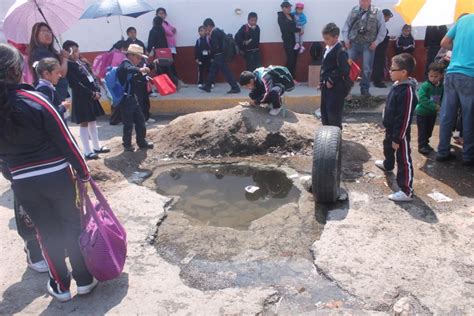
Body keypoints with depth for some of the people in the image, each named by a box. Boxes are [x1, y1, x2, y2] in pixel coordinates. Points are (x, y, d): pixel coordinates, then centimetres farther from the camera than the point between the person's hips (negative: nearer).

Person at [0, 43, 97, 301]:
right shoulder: (34, 100, -17)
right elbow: (65, 140, -12)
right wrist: (83, 172, -2)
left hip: (23, 183, 3)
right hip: (57, 176, -3)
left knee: (47, 232, 17)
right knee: (72, 226, 14)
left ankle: (60, 286, 30)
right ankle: (84, 280, 26)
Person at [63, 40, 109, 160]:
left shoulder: (82, 63, 12)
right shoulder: (68, 66, -11)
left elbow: (92, 77, 9)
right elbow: (76, 84, -17)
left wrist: (97, 91, -7)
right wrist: (91, 93, -16)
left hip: (91, 96, 8)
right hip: (81, 98, -8)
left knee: (93, 122, 15)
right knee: (84, 123, -2)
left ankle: (97, 147, 26)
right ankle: (88, 151, 4)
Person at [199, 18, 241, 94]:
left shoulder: (214, 33, -17)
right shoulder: (218, 30, 12)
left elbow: (215, 46, -23)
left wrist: (211, 52, -3)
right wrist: (210, 35, 6)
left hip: (219, 56, -10)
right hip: (219, 56, 10)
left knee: (226, 71, -7)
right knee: (212, 70, 18)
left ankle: (235, 88, -6)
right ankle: (207, 87, 28)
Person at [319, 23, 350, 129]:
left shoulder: (340, 51, -16)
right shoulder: (327, 49, 11)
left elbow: (344, 70, -23)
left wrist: (331, 81, -18)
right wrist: (323, 81, 12)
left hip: (336, 88, -9)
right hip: (326, 86, 9)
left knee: (333, 114, -2)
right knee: (324, 112, 15)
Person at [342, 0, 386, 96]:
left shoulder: (377, 12, -1)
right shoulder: (353, 10, 6)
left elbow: (383, 29, 1)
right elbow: (346, 25, 9)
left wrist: (376, 42, -7)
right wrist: (346, 39, 0)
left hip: (368, 45, -1)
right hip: (353, 43, 1)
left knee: (367, 68, 3)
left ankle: (365, 89, 14)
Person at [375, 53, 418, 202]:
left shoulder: (407, 91, -28)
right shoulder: (397, 85, 2)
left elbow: (405, 118, -26)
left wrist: (397, 138, -22)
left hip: (400, 133, -10)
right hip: (391, 128, 10)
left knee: (404, 160, -4)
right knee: (387, 147, 34)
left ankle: (407, 191, 1)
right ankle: (388, 165, 64)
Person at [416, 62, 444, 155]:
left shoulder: (441, 87, -2)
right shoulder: (425, 86, -19)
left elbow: (442, 99, 9)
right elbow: (422, 99, -26)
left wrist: (440, 106, -11)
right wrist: (434, 106, -28)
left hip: (433, 113, 5)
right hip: (422, 113, -5)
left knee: (429, 130, 17)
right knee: (422, 131, 0)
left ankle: (426, 143, 34)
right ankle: (422, 146, 10)